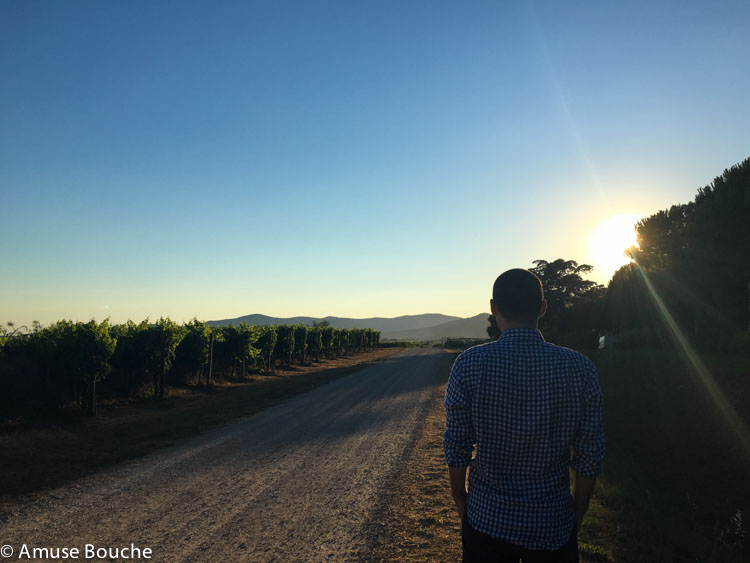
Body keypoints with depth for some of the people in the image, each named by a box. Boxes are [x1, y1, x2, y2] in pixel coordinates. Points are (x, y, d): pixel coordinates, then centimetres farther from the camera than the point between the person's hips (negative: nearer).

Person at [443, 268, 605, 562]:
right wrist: (579, 510, 9)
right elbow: (589, 454, -6)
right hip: (554, 525, 1)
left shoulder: (469, 365, -17)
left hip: (487, 519, -1)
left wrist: (459, 498, 7)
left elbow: (457, 447, -10)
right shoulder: (580, 368, -13)